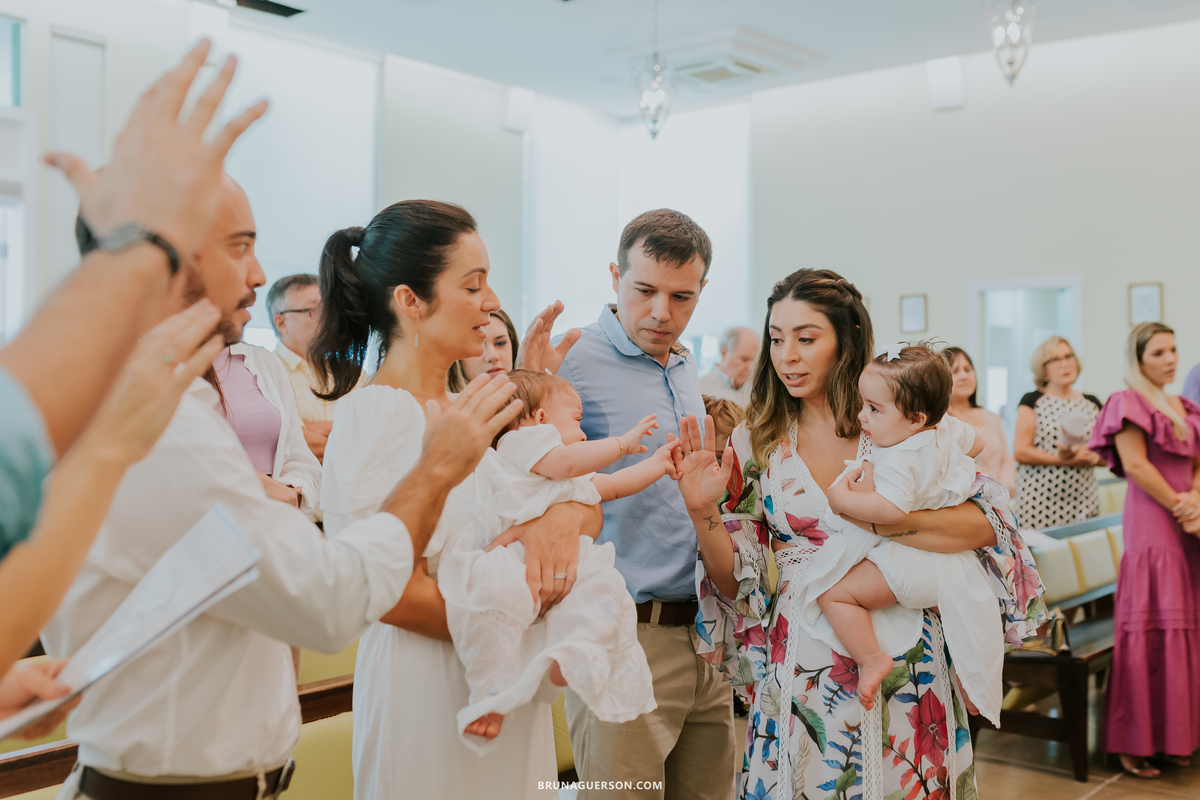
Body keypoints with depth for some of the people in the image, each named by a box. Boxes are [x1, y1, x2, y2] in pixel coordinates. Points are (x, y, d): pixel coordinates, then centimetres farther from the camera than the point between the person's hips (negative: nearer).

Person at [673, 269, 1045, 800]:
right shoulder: (757, 444, 1)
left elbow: (986, 526, -13)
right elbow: (736, 579, 1)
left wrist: (882, 519, -24)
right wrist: (702, 512, -16)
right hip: (801, 670, 1)